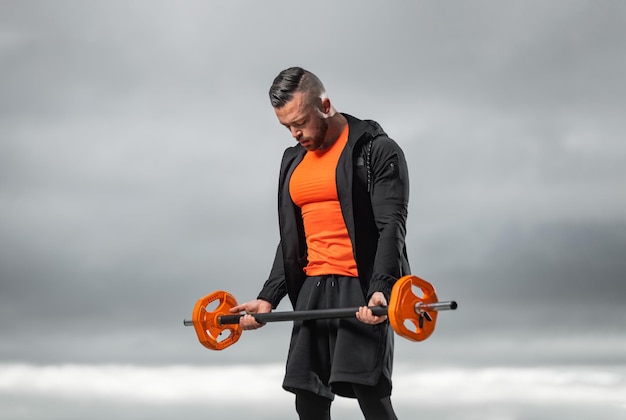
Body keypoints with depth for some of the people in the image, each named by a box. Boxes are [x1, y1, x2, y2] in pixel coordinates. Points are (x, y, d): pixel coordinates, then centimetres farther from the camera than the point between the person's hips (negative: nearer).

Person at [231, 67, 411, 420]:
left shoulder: (376, 150, -6)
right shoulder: (294, 161, 16)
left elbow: (392, 226, -14)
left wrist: (381, 289, -27)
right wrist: (269, 297, 11)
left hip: (362, 288, -7)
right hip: (313, 288, 7)